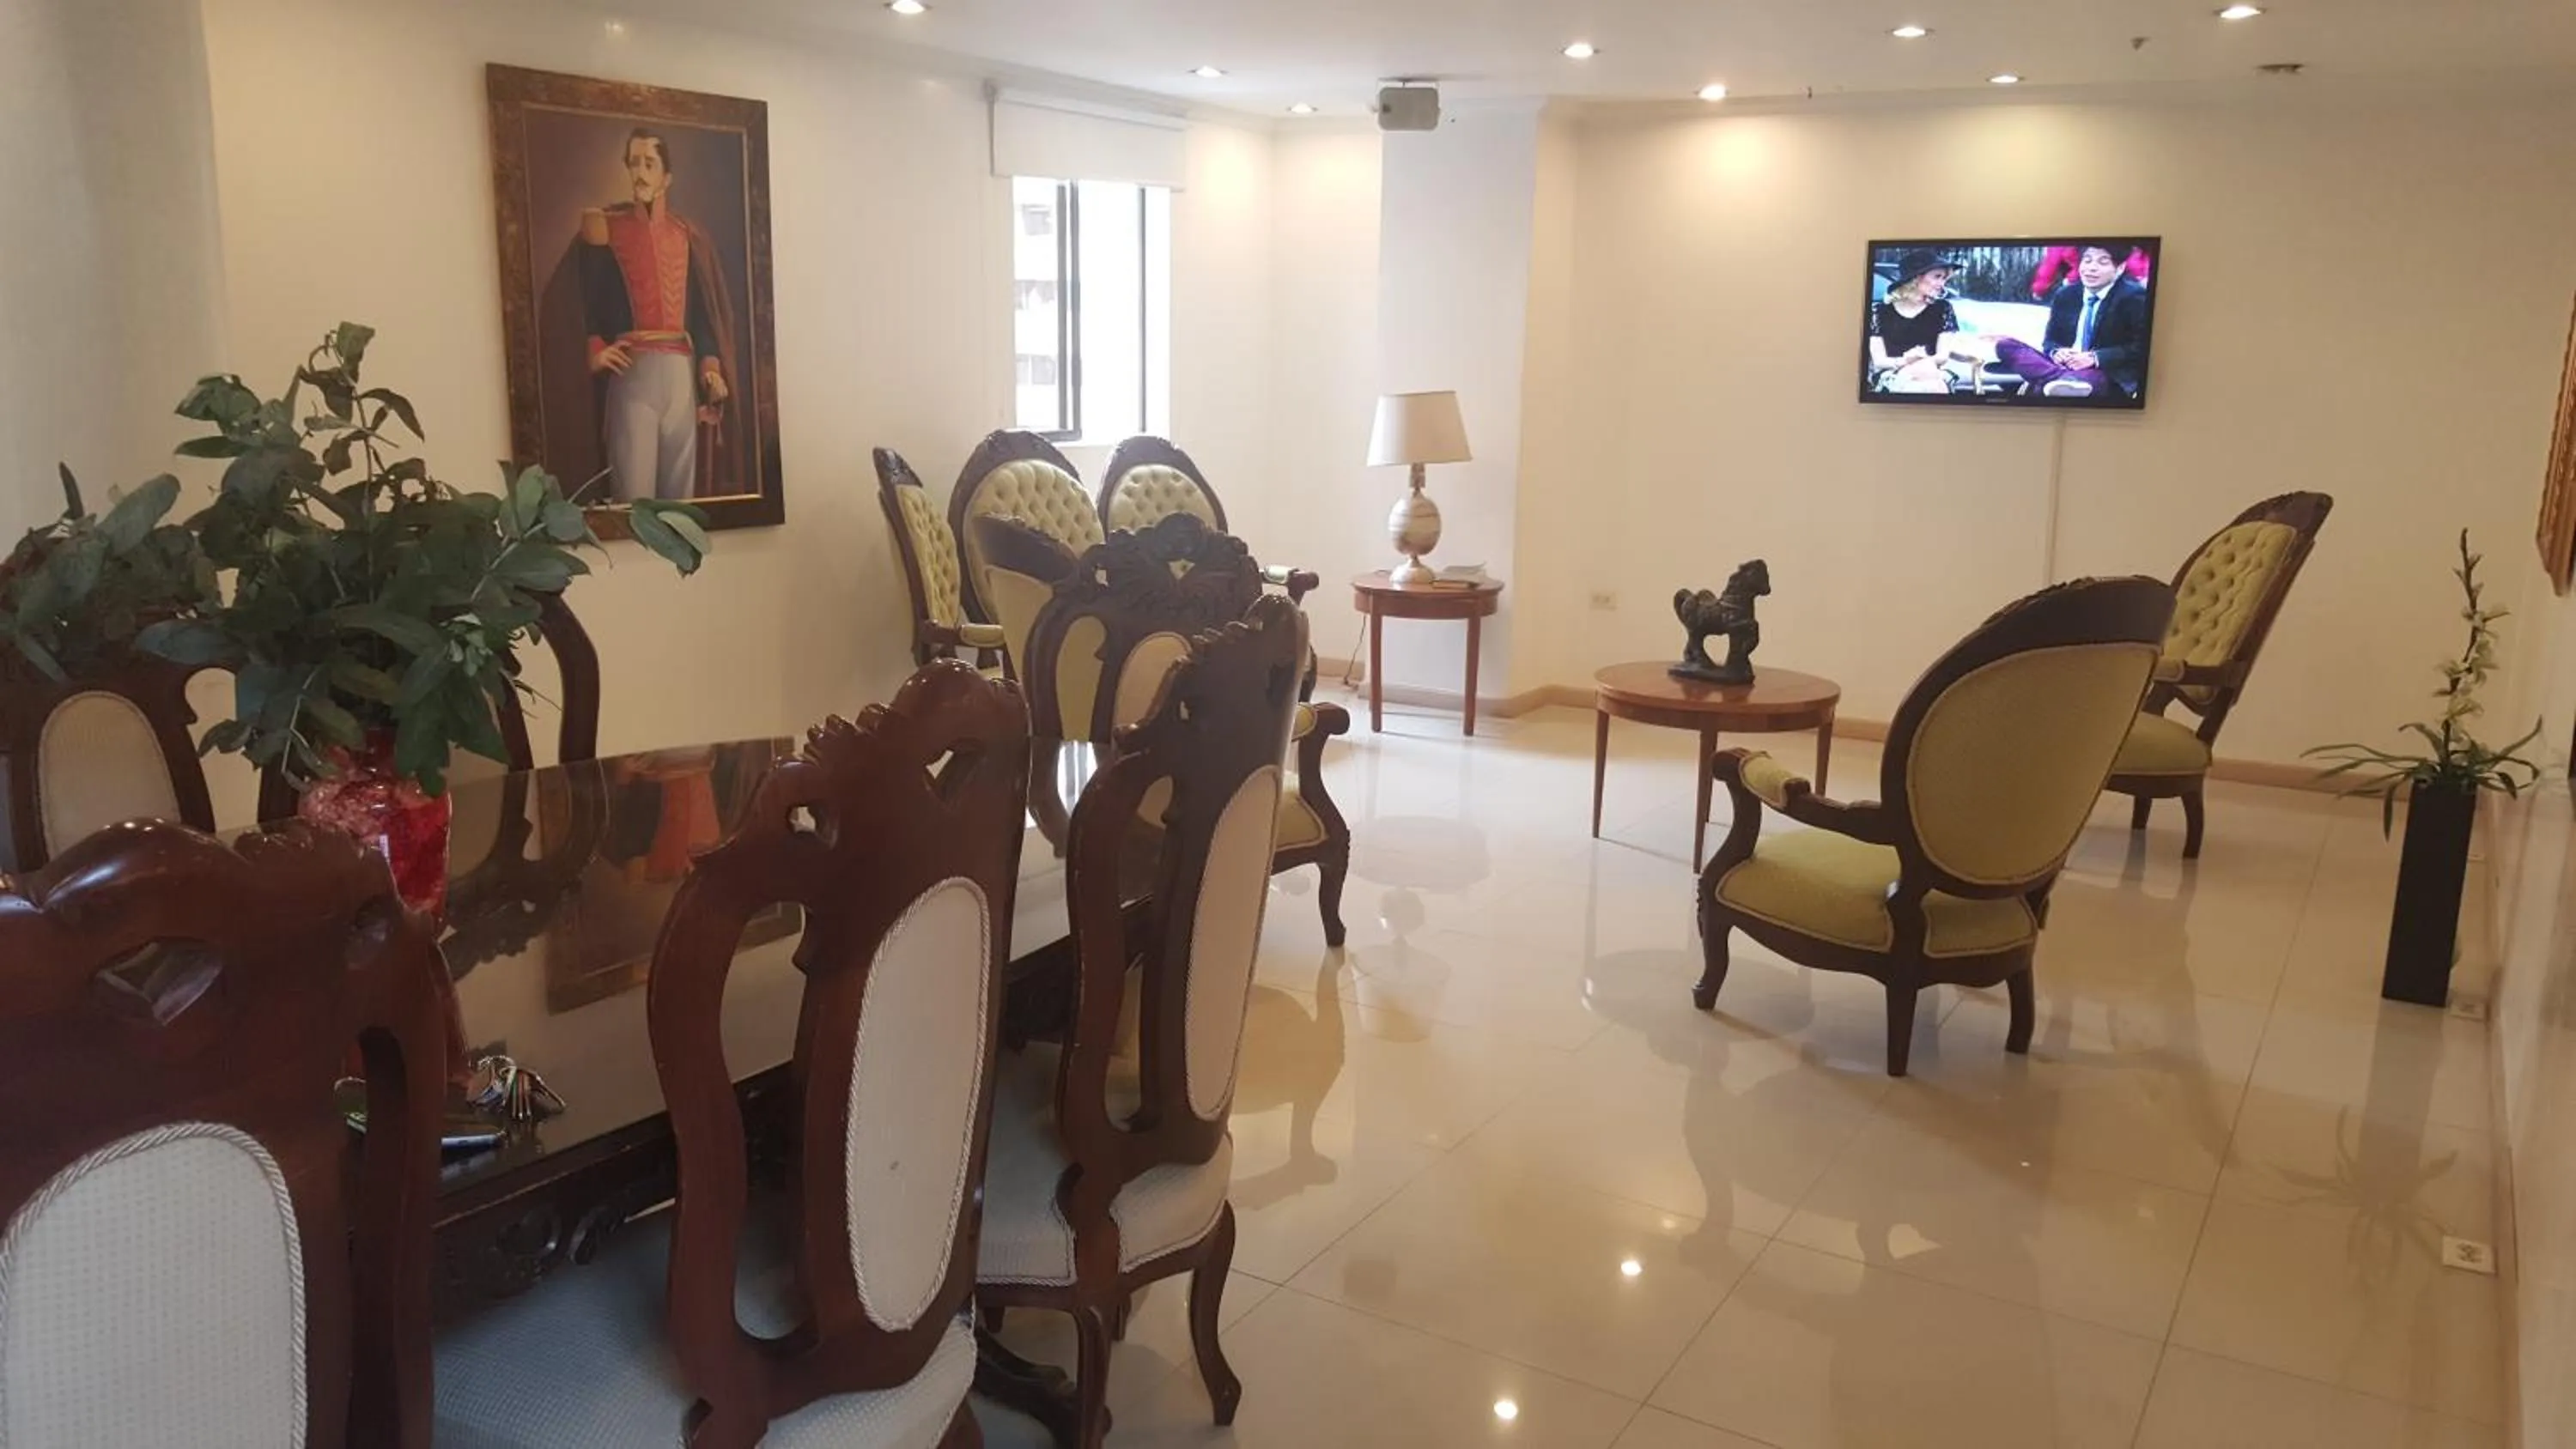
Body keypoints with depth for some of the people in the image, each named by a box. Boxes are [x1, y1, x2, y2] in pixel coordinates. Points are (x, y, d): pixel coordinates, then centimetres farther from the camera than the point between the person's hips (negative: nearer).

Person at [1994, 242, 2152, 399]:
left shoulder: (2134, 297, -2)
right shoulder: (2065, 295, 14)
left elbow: (2140, 349, -10)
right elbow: (2050, 340, 16)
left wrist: (2095, 358, -22)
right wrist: (2056, 352, -10)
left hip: (2110, 378, -6)